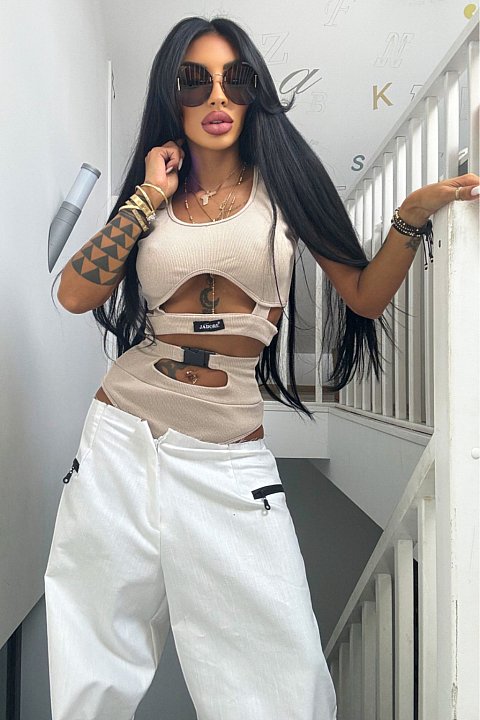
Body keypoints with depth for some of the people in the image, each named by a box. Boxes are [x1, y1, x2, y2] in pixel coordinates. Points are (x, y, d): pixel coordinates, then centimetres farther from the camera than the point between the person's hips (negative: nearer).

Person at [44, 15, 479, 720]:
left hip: (231, 460, -1)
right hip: (123, 441, 2)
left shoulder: (284, 178, 5)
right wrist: (151, 197, -4)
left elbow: (365, 296, 4)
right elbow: (75, 294, -4)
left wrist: (415, 213, -10)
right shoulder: (149, 198, 10)